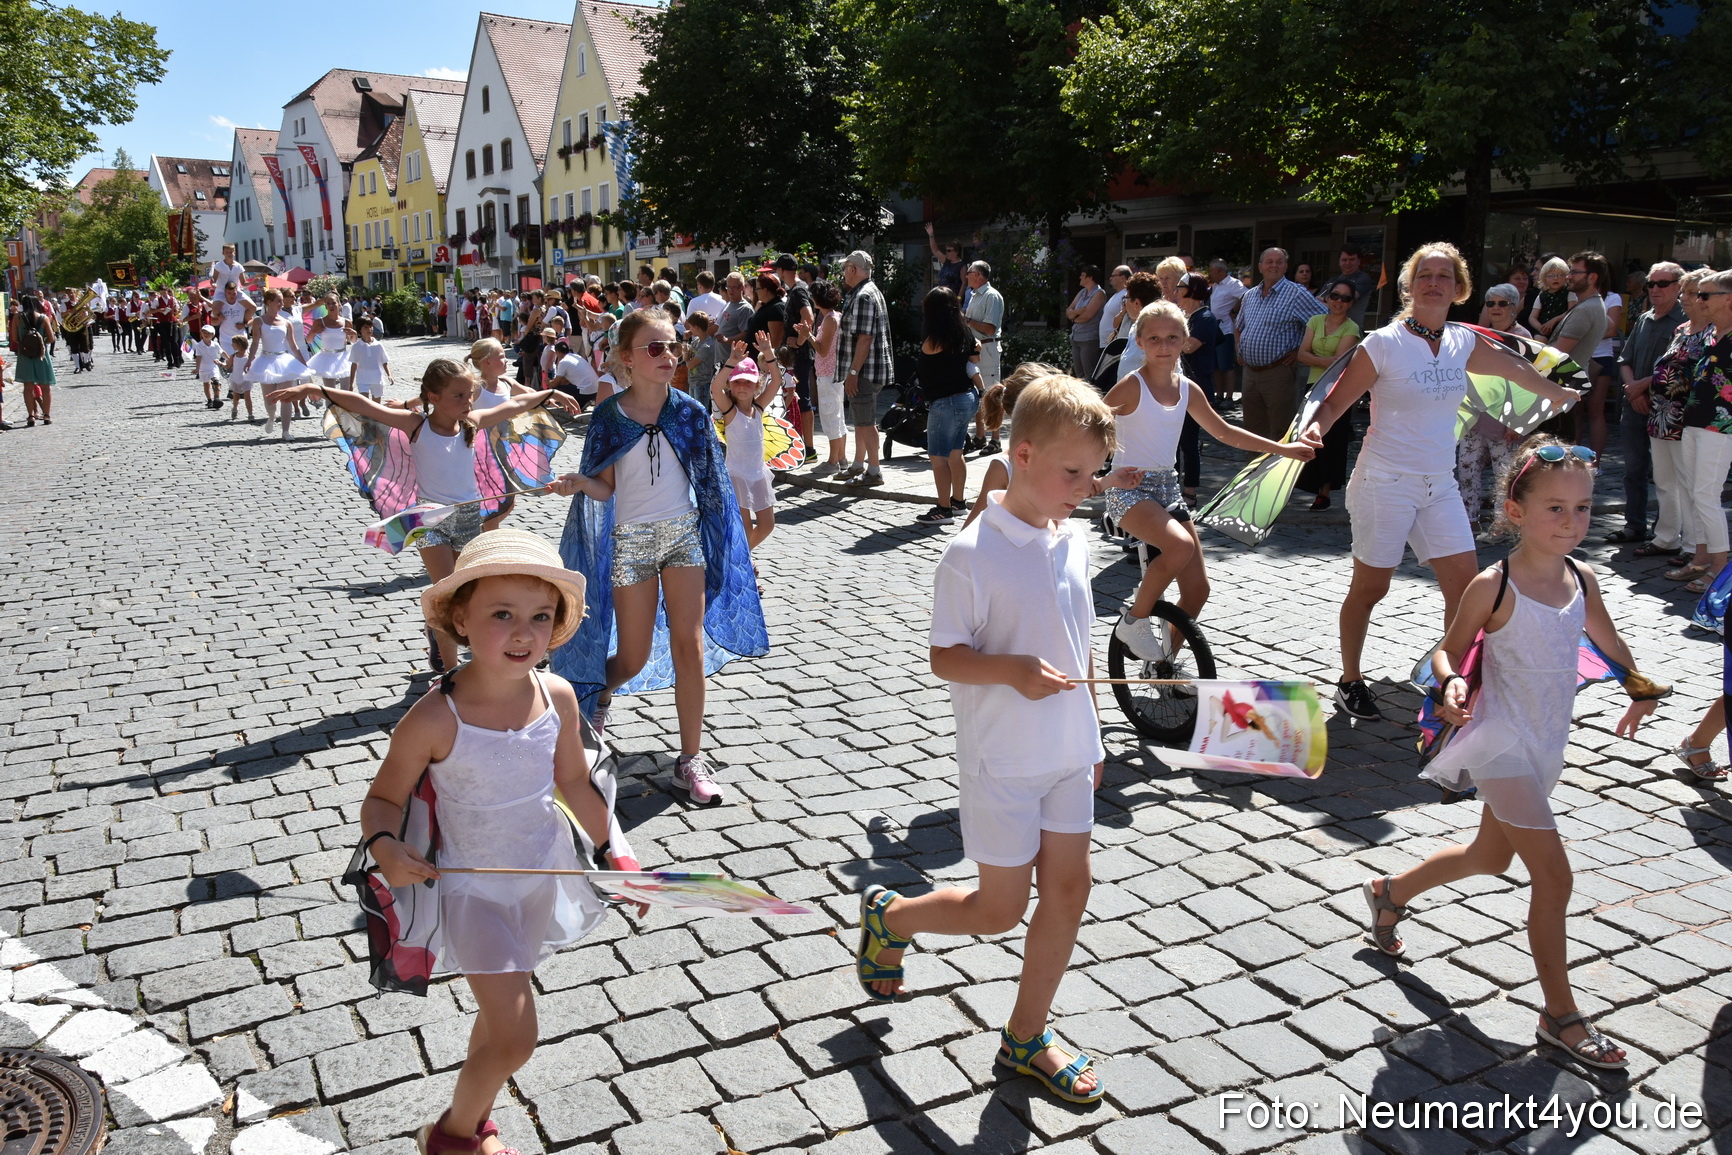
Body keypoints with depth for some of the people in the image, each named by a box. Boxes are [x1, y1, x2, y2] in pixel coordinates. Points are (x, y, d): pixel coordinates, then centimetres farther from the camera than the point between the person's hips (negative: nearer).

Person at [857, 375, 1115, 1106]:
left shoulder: (1073, 541, 3)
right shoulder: (973, 555, -18)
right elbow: (944, 657, -14)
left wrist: (1091, 737, 16)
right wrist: (1013, 670, -32)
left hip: (1067, 755, 7)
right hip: (1002, 762, -7)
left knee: (1069, 888, 10)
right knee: (1000, 908, 4)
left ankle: (1026, 1037, 28)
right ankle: (888, 916, 32)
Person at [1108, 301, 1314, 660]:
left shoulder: (1187, 389, 7)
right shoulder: (1132, 387, -12)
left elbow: (1223, 431, 18)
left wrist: (1282, 449, 18)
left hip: (1167, 488, 7)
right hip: (1129, 488, -7)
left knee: (1197, 589, 3)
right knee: (1181, 545, -34)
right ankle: (1133, 622, -13)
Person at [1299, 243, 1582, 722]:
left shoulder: (1463, 342, 6)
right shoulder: (1383, 344, -10)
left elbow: (1515, 368, 25)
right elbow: (1335, 401, -10)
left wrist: (1560, 396, 39)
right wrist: (1315, 428, -31)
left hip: (1440, 486, 5)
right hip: (1385, 484, -5)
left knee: (1465, 588, 1)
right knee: (1369, 589, 2)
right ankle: (1350, 682, 20)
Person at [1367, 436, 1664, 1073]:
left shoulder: (1582, 581, 1)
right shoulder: (1493, 587, -17)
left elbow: (1611, 644, 18)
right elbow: (1448, 649, -8)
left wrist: (1640, 691, 8)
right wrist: (1452, 684, -27)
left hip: (1547, 747, 8)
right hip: (1501, 747, -8)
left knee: (1490, 857, 22)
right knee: (1553, 876, -9)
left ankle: (1391, 891, 45)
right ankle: (1560, 1014, 6)